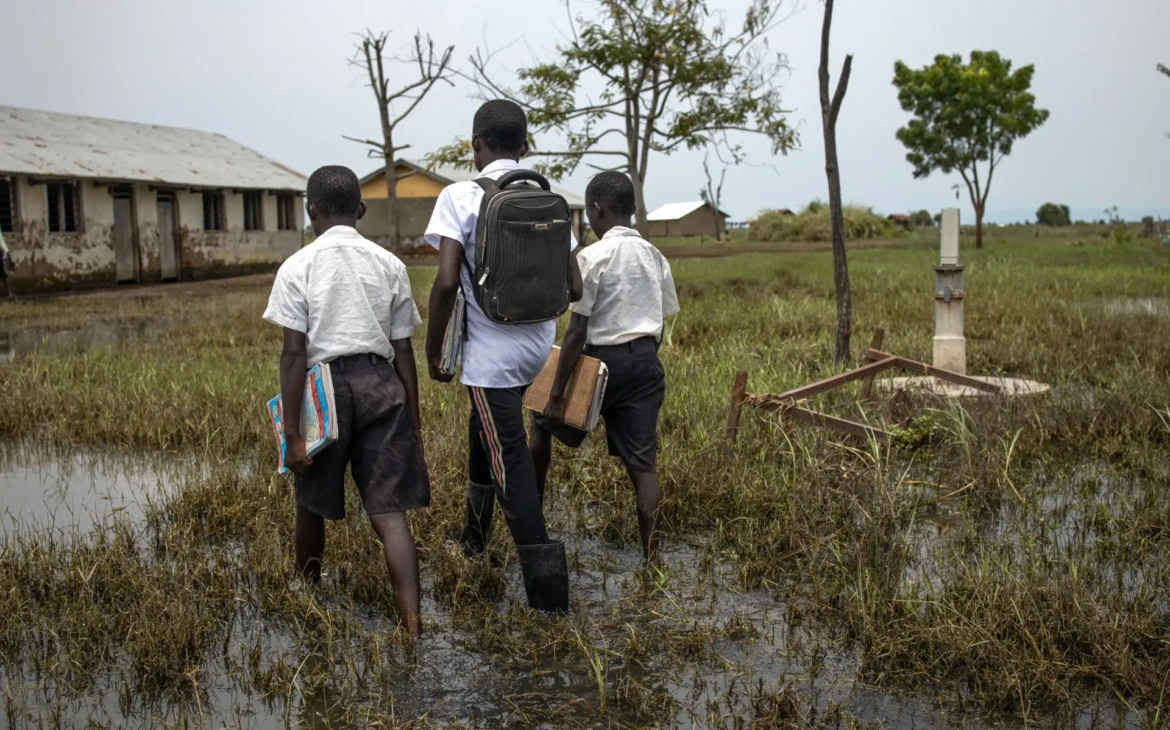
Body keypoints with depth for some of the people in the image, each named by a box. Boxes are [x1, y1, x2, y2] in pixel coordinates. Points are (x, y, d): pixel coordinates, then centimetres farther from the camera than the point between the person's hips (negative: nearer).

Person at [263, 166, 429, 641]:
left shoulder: (297, 268, -2)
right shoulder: (389, 264, 6)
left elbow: (294, 353, -8)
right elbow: (403, 351, 6)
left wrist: (292, 432, -6)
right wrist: (413, 423, 12)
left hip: (324, 388, -1)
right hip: (381, 386, 2)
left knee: (312, 503, 20)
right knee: (390, 512, 0)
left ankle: (307, 590, 43)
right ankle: (411, 625, -10)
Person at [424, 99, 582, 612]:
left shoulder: (461, 197, -10)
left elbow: (447, 282, -19)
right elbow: (573, 288, 3)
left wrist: (433, 351, -7)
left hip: (491, 349, -6)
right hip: (538, 344, 6)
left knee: (510, 460, -1)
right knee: (485, 429, 27)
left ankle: (547, 585, -1)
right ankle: (474, 537, 45)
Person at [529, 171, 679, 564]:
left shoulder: (593, 256, -11)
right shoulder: (655, 257, 9)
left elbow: (576, 332, -14)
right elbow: (661, 323, 12)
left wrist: (555, 394, -11)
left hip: (603, 360, -5)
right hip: (646, 363, 5)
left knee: (542, 422, 20)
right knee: (642, 463, 5)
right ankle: (651, 557, 3)